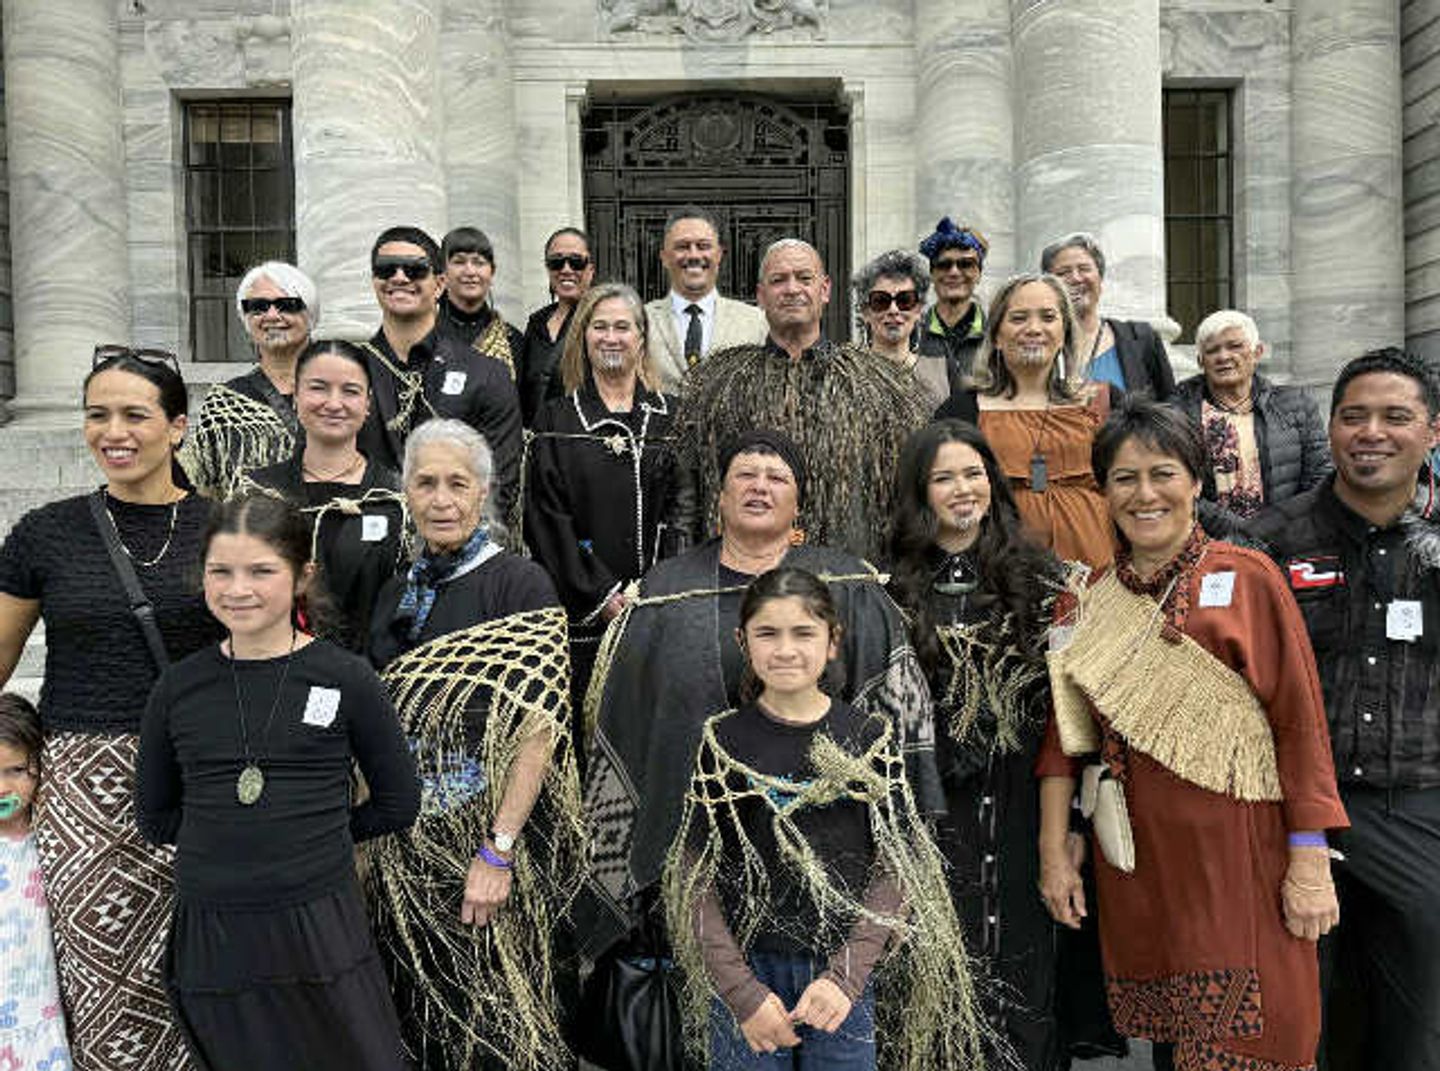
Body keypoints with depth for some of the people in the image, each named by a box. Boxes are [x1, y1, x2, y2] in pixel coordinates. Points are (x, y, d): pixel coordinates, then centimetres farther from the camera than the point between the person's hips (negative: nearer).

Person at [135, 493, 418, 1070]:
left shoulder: (346, 679, -5)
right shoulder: (178, 688, 3)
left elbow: (397, 804, 1)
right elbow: (155, 818, 12)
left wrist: (309, 834, 1)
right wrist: (229, 834, 2)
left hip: (320, 928, -2)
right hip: (209, 933, 2)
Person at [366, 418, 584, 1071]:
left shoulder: (519, 585, -10)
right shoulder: (395, 594, 10)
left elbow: (538, 725, -17)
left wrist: (498, 852, -22)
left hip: (487, 838, -6)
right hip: (404, 844, 6)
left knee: (495, 1018, 4)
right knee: (418, 1018, 17)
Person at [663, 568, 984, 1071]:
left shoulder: (868, 738, -2)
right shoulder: (723, 741, -4)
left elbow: (897, 867, -3)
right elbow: (694, 875, -4)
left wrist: (845, 975, -13)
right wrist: (742, 991, -10)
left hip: (842, 975, 1)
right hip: (743, 972, 0)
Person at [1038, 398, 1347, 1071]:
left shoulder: (1247, 580, -2)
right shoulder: (1087, 601, 7)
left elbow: (1300, 721, -5)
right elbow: (1063, 735, 7)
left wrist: (1310, 863, -9)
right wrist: (1053, 854, 3)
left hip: (1238, 850, -3)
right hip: (1134, 857, 3)